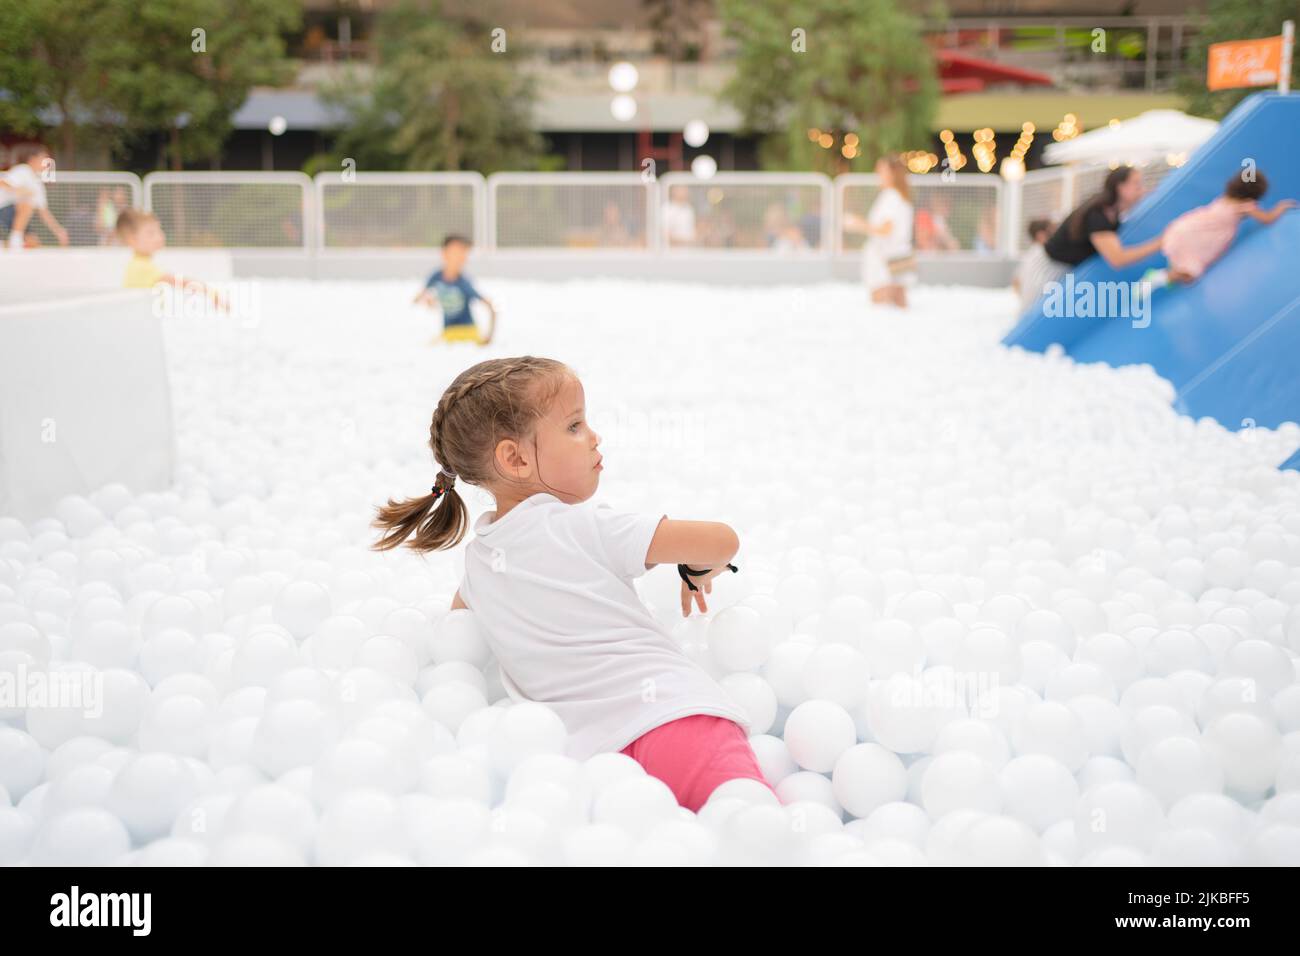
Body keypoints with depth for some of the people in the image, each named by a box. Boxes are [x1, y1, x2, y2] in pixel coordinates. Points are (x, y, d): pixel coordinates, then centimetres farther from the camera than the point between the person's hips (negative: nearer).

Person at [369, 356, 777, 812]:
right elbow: (721, 540, 3)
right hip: (672, 715, -6)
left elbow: (460, 610, 49)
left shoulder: (477, 558, 23)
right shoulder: (582, 526, 5)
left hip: (592, 749, 6)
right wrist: (698, 571, 27)